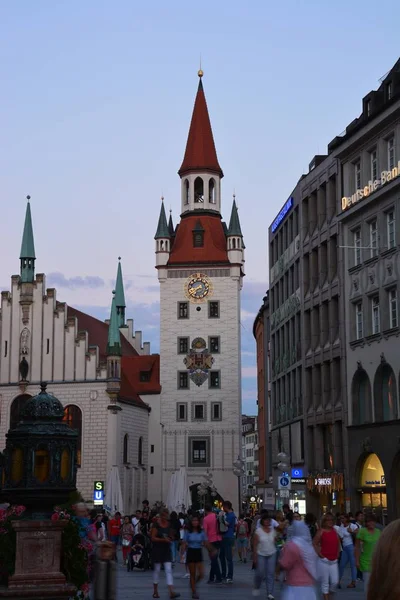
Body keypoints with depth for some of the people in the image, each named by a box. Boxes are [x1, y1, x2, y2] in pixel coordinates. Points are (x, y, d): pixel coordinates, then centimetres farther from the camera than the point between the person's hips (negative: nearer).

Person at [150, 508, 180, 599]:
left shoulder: (169, 524, 7)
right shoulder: (156, 524, -9)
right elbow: (153, 538, -12)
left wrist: (169, 539, -3)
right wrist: (163, 540, -22)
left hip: (166, 549, 4)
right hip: (157, 549, -4)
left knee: (168, 570, -4)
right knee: (157, 570, 5)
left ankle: (171, 592, -11)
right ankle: (155, 591, 19)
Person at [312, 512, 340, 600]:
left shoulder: (335, 531, 9)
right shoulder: (321, 531, -7)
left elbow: (338, 543, 21)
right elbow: (314, 544, -8)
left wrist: (337, 554, 12)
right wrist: (320, 554, -11)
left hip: (334, 561, 5)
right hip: (324, 561, -5)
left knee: (335, 581, 1)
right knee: (325, 582, 0)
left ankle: (330, 593, 26)